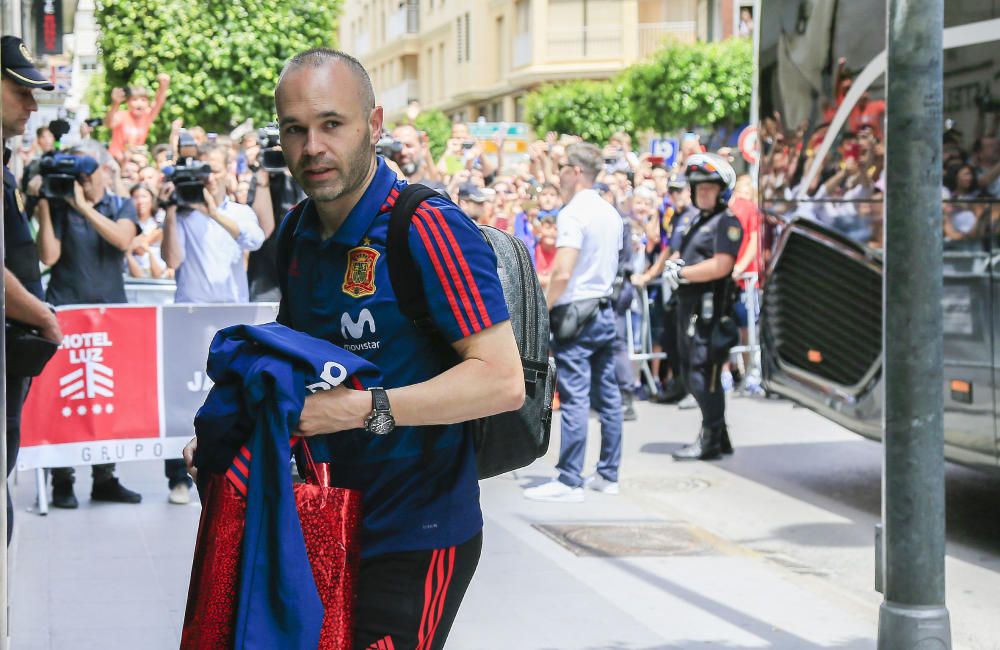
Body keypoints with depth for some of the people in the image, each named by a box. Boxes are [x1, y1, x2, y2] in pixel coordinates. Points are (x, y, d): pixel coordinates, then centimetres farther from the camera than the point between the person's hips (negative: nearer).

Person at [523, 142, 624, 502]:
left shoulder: (573, 213, -14)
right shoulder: (611, 213, 12)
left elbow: (562, 273, -22)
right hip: (605, 311, 9)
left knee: (574, 397, -7)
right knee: (607, 395, 10)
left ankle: (569, 480, -6)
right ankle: (608, 474, 17)